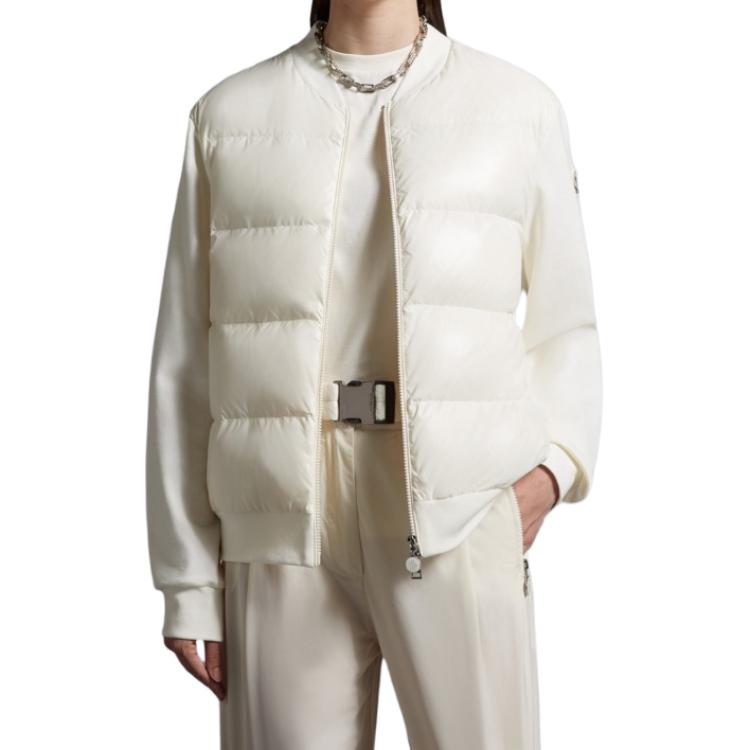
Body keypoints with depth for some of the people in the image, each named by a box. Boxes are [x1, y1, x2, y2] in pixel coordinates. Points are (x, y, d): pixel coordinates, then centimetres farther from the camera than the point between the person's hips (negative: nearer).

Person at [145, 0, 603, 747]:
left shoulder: (519, 104, 9)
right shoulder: (228, 115, 9)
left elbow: (565, 323, 14)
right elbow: (186, 358, 7)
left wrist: (553, 463, -5)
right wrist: (189, 579, 4)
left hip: (460, 517, 0)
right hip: (285, 525, 1)